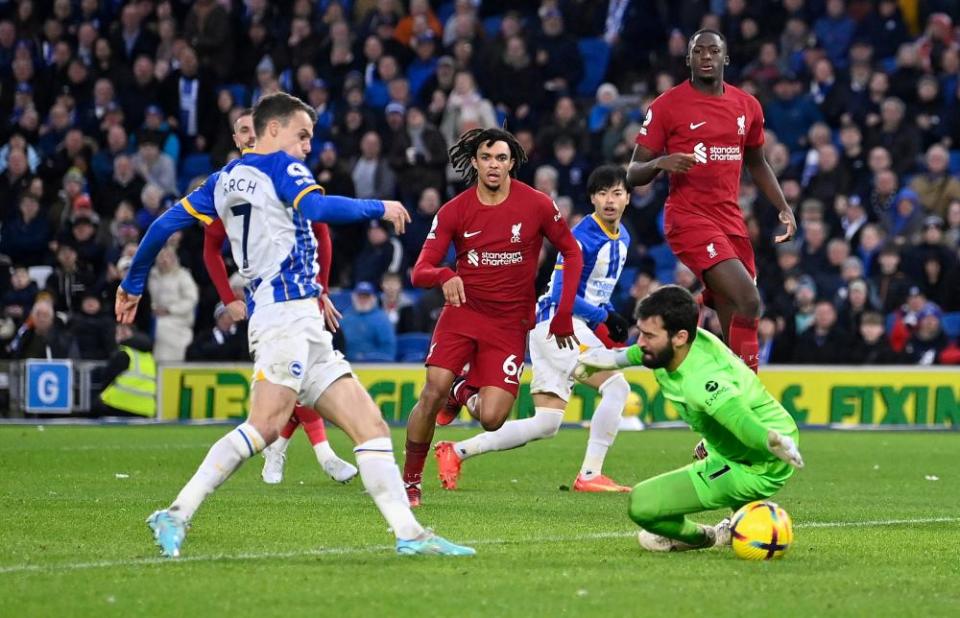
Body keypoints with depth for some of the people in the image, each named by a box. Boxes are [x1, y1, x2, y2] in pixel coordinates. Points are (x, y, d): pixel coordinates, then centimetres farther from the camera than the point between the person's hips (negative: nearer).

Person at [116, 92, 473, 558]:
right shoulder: (279, 165, 0)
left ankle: (408, 533, -2)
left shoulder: (225, 178, 22)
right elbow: (318, 209, -19)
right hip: (287, 310, -10)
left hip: (306, 327, 10)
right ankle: (177, 515, -27)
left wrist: (132, 284, 31)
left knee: (370, 427, 5)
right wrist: (379, 208, -5)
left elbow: (165, 225, 21)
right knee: (267, 425, -25)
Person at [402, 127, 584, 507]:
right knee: (432, 393, -19)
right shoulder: (454, 211, -2)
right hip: (463, 311, 1)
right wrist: (444, 276, -30)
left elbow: (572, 253, 7)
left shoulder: (536, 205, -5)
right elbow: (420, 272, -5)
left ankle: (466, 392, 26)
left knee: (492, 419, -12)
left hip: (510, 325, 0)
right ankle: (409, 482, 0)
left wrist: (563, 314, 2)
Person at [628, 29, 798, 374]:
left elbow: (757, 164, 27)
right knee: (748, 301, -24)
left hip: (731, 220, 6)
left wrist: (783, 207, 14)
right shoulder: (667, 106, -4)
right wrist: (661, 162, -24)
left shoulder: (748, 107, 11)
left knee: (732, 324, 5)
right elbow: (633, 174, -3)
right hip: (689, 218, -6)